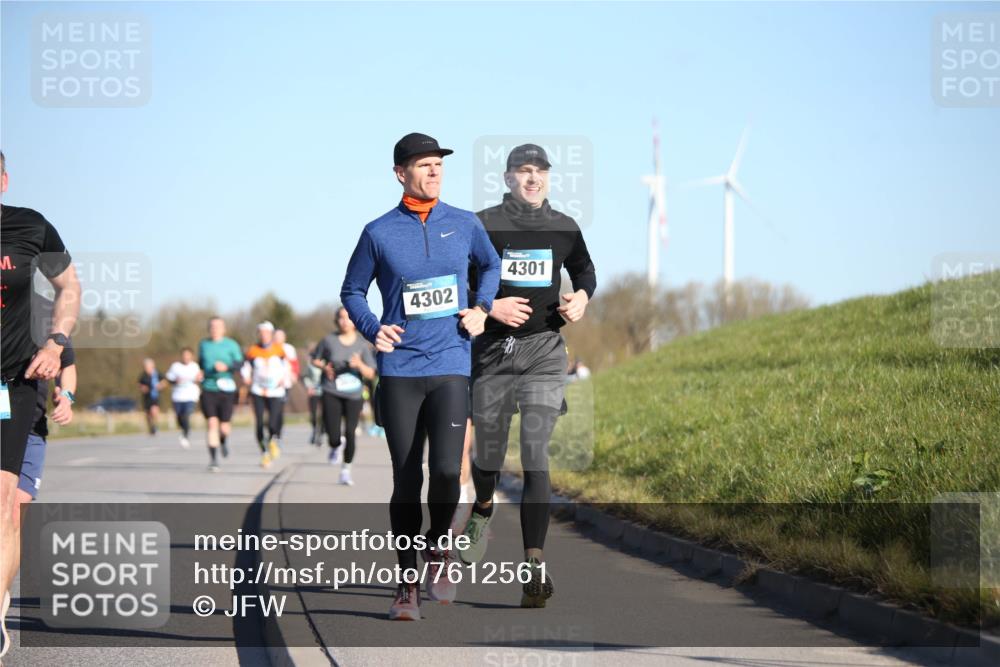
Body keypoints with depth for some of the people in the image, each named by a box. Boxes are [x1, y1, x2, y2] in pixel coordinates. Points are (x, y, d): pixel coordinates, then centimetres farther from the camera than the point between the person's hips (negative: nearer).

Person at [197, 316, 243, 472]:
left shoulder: (231, 345, 1)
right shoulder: (203, 345, 11)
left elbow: (240, 364, -5)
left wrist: (226, 367, -23)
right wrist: (201, 373, 7)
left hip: (226, 390, -1)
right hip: (208, 390, 1)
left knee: (224, 428, 0)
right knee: (211, 423, -13)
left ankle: (223, 441, 37)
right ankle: (213, 460, -9)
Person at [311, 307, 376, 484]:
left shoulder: (362, 344, 1)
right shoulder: (329, 341, 0)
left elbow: (370, 374, 1)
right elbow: (315, 359, 15)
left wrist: (360, 365, -18)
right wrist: (325, 367, -5)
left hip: (354, 395, 1)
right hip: (332, 394, -1)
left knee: (350, 433, -9)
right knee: (333, 436, -8)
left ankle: (346, 469, 11)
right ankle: (335, 446, 31)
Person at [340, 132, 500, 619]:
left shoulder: (464, 224, 7)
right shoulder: (379, 232, 2)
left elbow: (491, 265, 26)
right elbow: (352, 291, 12)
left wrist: (482, 308, 9)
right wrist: (372, 329, -5)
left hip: (450, 366, 0)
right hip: (399, 370, 0)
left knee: (446, 470, -15)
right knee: (406, 480, 1)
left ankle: (438, 550, 13)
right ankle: (407, 582, 12)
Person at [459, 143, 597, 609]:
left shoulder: (564, 228, 8)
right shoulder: (482, 225, -1)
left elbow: (584, 271, 25)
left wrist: (582, 297, 4)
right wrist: (488, 306, -14)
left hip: (544, 349, 0)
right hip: (492, 350, 0)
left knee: (535, 456, -13)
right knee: (488, 452, 9)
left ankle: (534, 566, -20)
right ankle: (482, 510, 46)